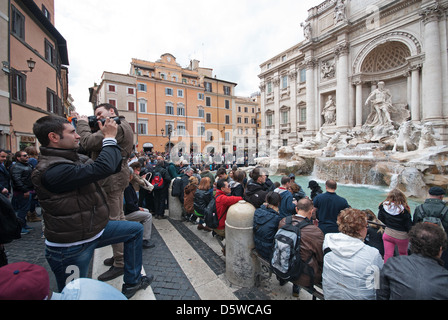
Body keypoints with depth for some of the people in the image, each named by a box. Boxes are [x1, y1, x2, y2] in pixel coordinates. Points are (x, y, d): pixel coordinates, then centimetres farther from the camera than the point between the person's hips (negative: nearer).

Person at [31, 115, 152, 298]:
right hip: (69, 249, -9)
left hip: (92, 230, 9)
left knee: (136, 229, 13)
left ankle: (131, 283, 25)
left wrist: (111, 139, -5)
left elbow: (115, 167, 7)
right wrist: (109, 138, -23)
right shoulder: (52, 171, -29)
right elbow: (103, 168, -39)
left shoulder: (76, 159, 2)